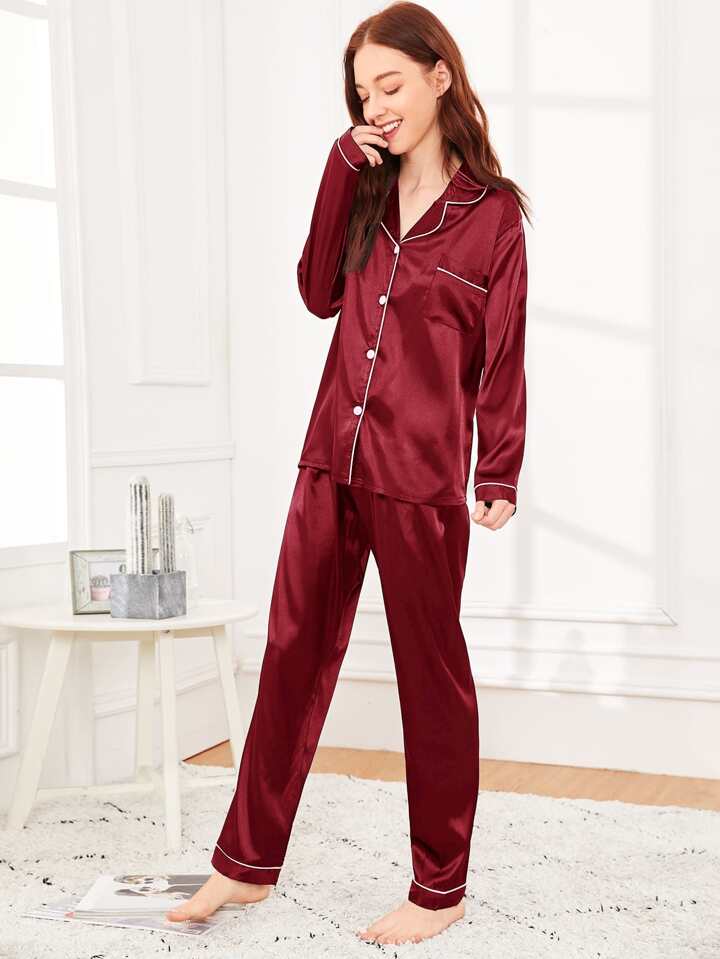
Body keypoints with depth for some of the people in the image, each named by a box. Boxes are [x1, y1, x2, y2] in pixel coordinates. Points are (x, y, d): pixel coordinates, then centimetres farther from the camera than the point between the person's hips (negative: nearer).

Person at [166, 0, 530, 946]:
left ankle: (441, 888, 19)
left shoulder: (493, 210, -2)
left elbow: (502, 358, -3)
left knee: (430, 672, 5)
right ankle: (248, 863, 23)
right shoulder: (365, 188, 13)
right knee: (294, 652, 10)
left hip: (420, 477, -5)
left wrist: (500, 475, -7)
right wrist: (344, 173, -3)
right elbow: (319, 293, 1)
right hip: (332, 459, 5)